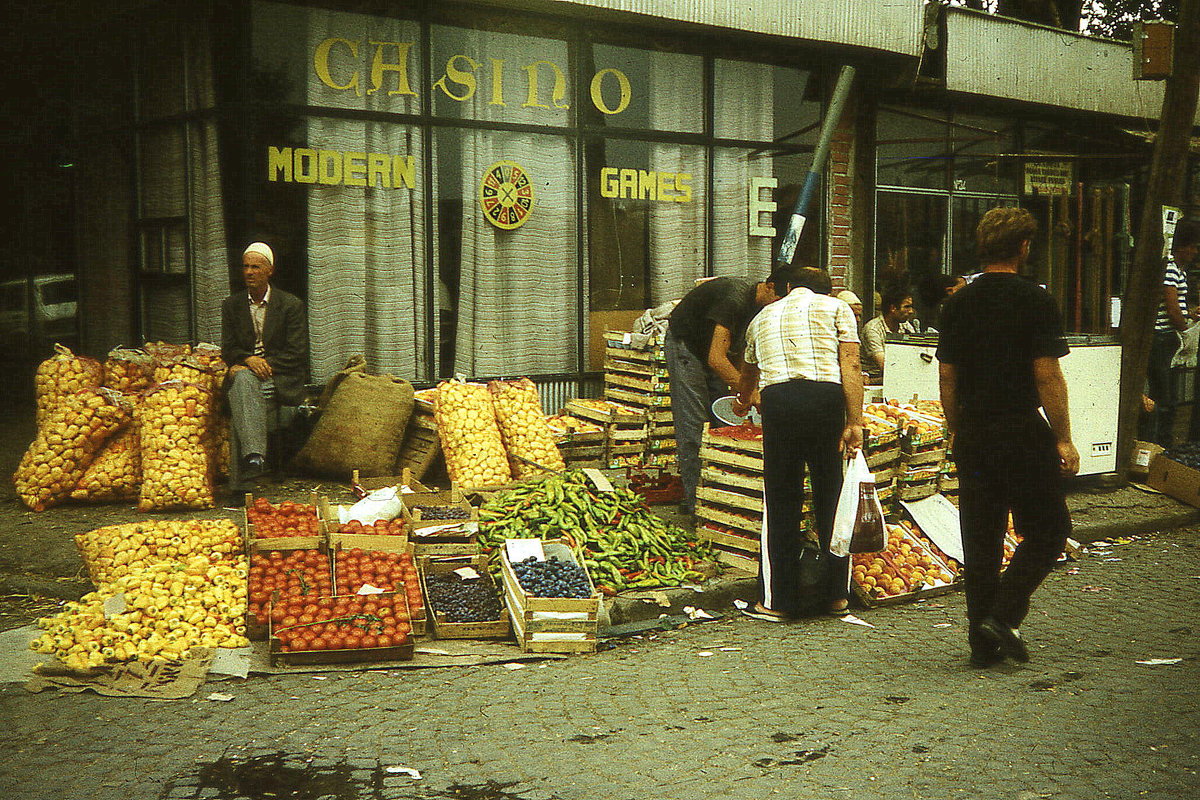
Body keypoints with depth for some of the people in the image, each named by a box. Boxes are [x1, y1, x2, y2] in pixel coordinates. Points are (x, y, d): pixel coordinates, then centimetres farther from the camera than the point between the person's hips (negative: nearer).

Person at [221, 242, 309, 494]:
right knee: (243, 378, -37)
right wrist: (249, 360, -13)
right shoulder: (232, 304, 15)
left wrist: (265, 365, -14)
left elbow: (296, 353, -2)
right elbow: (228, 349, 10)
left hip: (280, 379, -2)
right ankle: (254, 455, -54)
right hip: (244, 372, 2)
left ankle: (244, 478, -36)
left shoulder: (291, 305, 4)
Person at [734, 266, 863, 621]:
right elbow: (850, 366, 3)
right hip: (826, 397, -1)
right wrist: (855, 422, -2)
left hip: (777, 400, 1)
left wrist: (744, 401, 68)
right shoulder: (836, 307, 19)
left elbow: (749, 372, 47)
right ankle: (837, 595, 18)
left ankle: (778, 600, 9)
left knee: (781, 501, 6)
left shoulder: (762, 317, 29)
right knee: (830, 496, 10)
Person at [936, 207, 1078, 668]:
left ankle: (984, 644, 14)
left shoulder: (958, 304, 7)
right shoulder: (1034, 301, -9)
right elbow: (1047, 375, -12)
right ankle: (1002, 617, -3)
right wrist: (1063, 439, -6)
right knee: (1047, 530, 9)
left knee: (980, 540, 10)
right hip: (1022, 431, -5)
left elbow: (946, 376, 9)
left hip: (972, 435, 5)